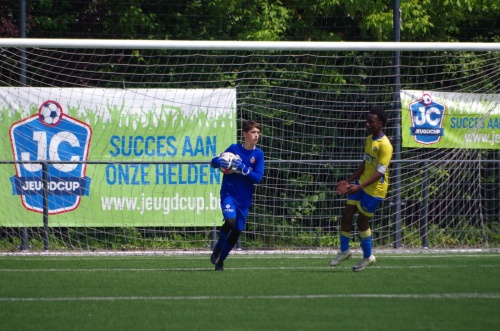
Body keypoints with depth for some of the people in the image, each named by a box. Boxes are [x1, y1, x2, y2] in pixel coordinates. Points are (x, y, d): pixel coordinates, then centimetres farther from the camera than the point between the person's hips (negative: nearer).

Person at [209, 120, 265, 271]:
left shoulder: (258, 154, -1)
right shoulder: (234, 148, -4)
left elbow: (258, 178, -8)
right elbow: (214, 161, 3)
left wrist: (243, 169, -22)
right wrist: (219, 162, -20)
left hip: (244, 199, 3)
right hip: (229, 194, -3)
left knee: (237, 231, 7)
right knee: (230, 220, -27)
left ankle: (220, 260, 27)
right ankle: (217, 248, -1)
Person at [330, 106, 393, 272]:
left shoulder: (385, 145, -22)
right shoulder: (369, 140, 6)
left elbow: (380, 173, -26)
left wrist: (360, 186, -35)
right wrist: (348, 181, 13)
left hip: (374, 189, -8)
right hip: (361, 184, 8)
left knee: (362, 221, 3)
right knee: (347, 215, 6)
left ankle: (368, 257, 22)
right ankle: (344, 251, 24)